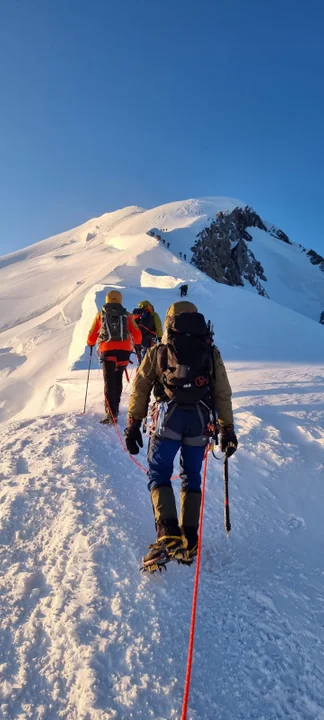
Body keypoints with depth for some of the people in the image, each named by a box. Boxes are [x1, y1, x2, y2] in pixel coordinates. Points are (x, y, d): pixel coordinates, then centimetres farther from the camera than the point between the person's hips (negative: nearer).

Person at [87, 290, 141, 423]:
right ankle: (115, 408, 25)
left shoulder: (100, 315, 9)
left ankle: (111, 414, -14)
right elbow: (137, 335, 9)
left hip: (107, 350, -1)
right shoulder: (126, 315, 10)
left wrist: (91, 344, 34)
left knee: (109, 382, -2)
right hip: (124, 350, 2)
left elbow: (92, 335, 12)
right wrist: (136, 343, 32)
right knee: (118, 379, 19)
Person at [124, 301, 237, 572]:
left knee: (159, 475, 6)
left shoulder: (158, 352, 12)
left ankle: (167, 533, -11)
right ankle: (189, 541, 14)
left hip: (168, 417, -2)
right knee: (192, 478, 14)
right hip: (201, 420, 2)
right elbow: (223, 395, 14)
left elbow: (139, 390, 9)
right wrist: (227, 429, 19)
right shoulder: (211, 353, 15)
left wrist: (133, 426, 14)